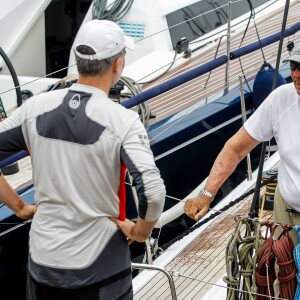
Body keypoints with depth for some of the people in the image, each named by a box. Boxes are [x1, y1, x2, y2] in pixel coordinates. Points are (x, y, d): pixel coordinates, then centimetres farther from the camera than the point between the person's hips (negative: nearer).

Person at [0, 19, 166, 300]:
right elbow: (152, 192, -25)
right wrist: (141, 231, -6)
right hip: (99, 264, -3)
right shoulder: (122, 121, -17)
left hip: (43, 258, 3)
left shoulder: (36, 106, -5)